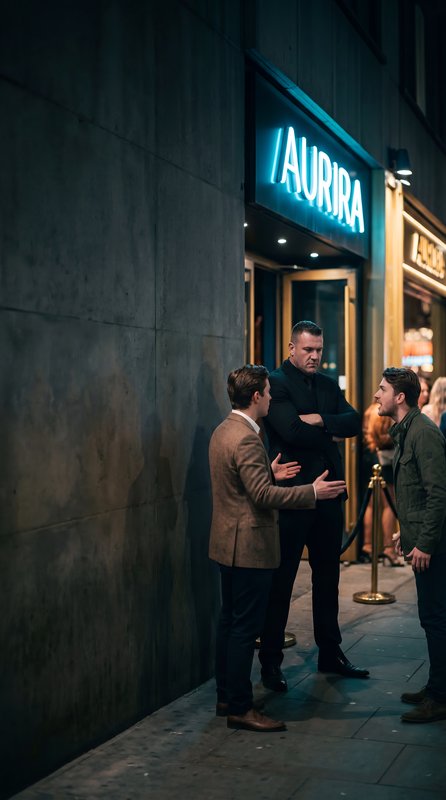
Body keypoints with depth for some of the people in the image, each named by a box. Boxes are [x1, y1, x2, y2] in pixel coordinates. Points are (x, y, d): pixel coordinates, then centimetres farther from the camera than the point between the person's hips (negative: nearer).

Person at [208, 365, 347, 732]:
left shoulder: (223, 431, 11)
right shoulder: (247, 439, -21)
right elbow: (263, 495, -25)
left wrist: (270, 473, 24)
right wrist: (313, 492, -21)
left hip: (228, 544, 11)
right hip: (249, 546, -11)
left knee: (229, 621, 16)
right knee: (245, 627, -3)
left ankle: (226, 697, 25)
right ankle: (240, 708, 4)